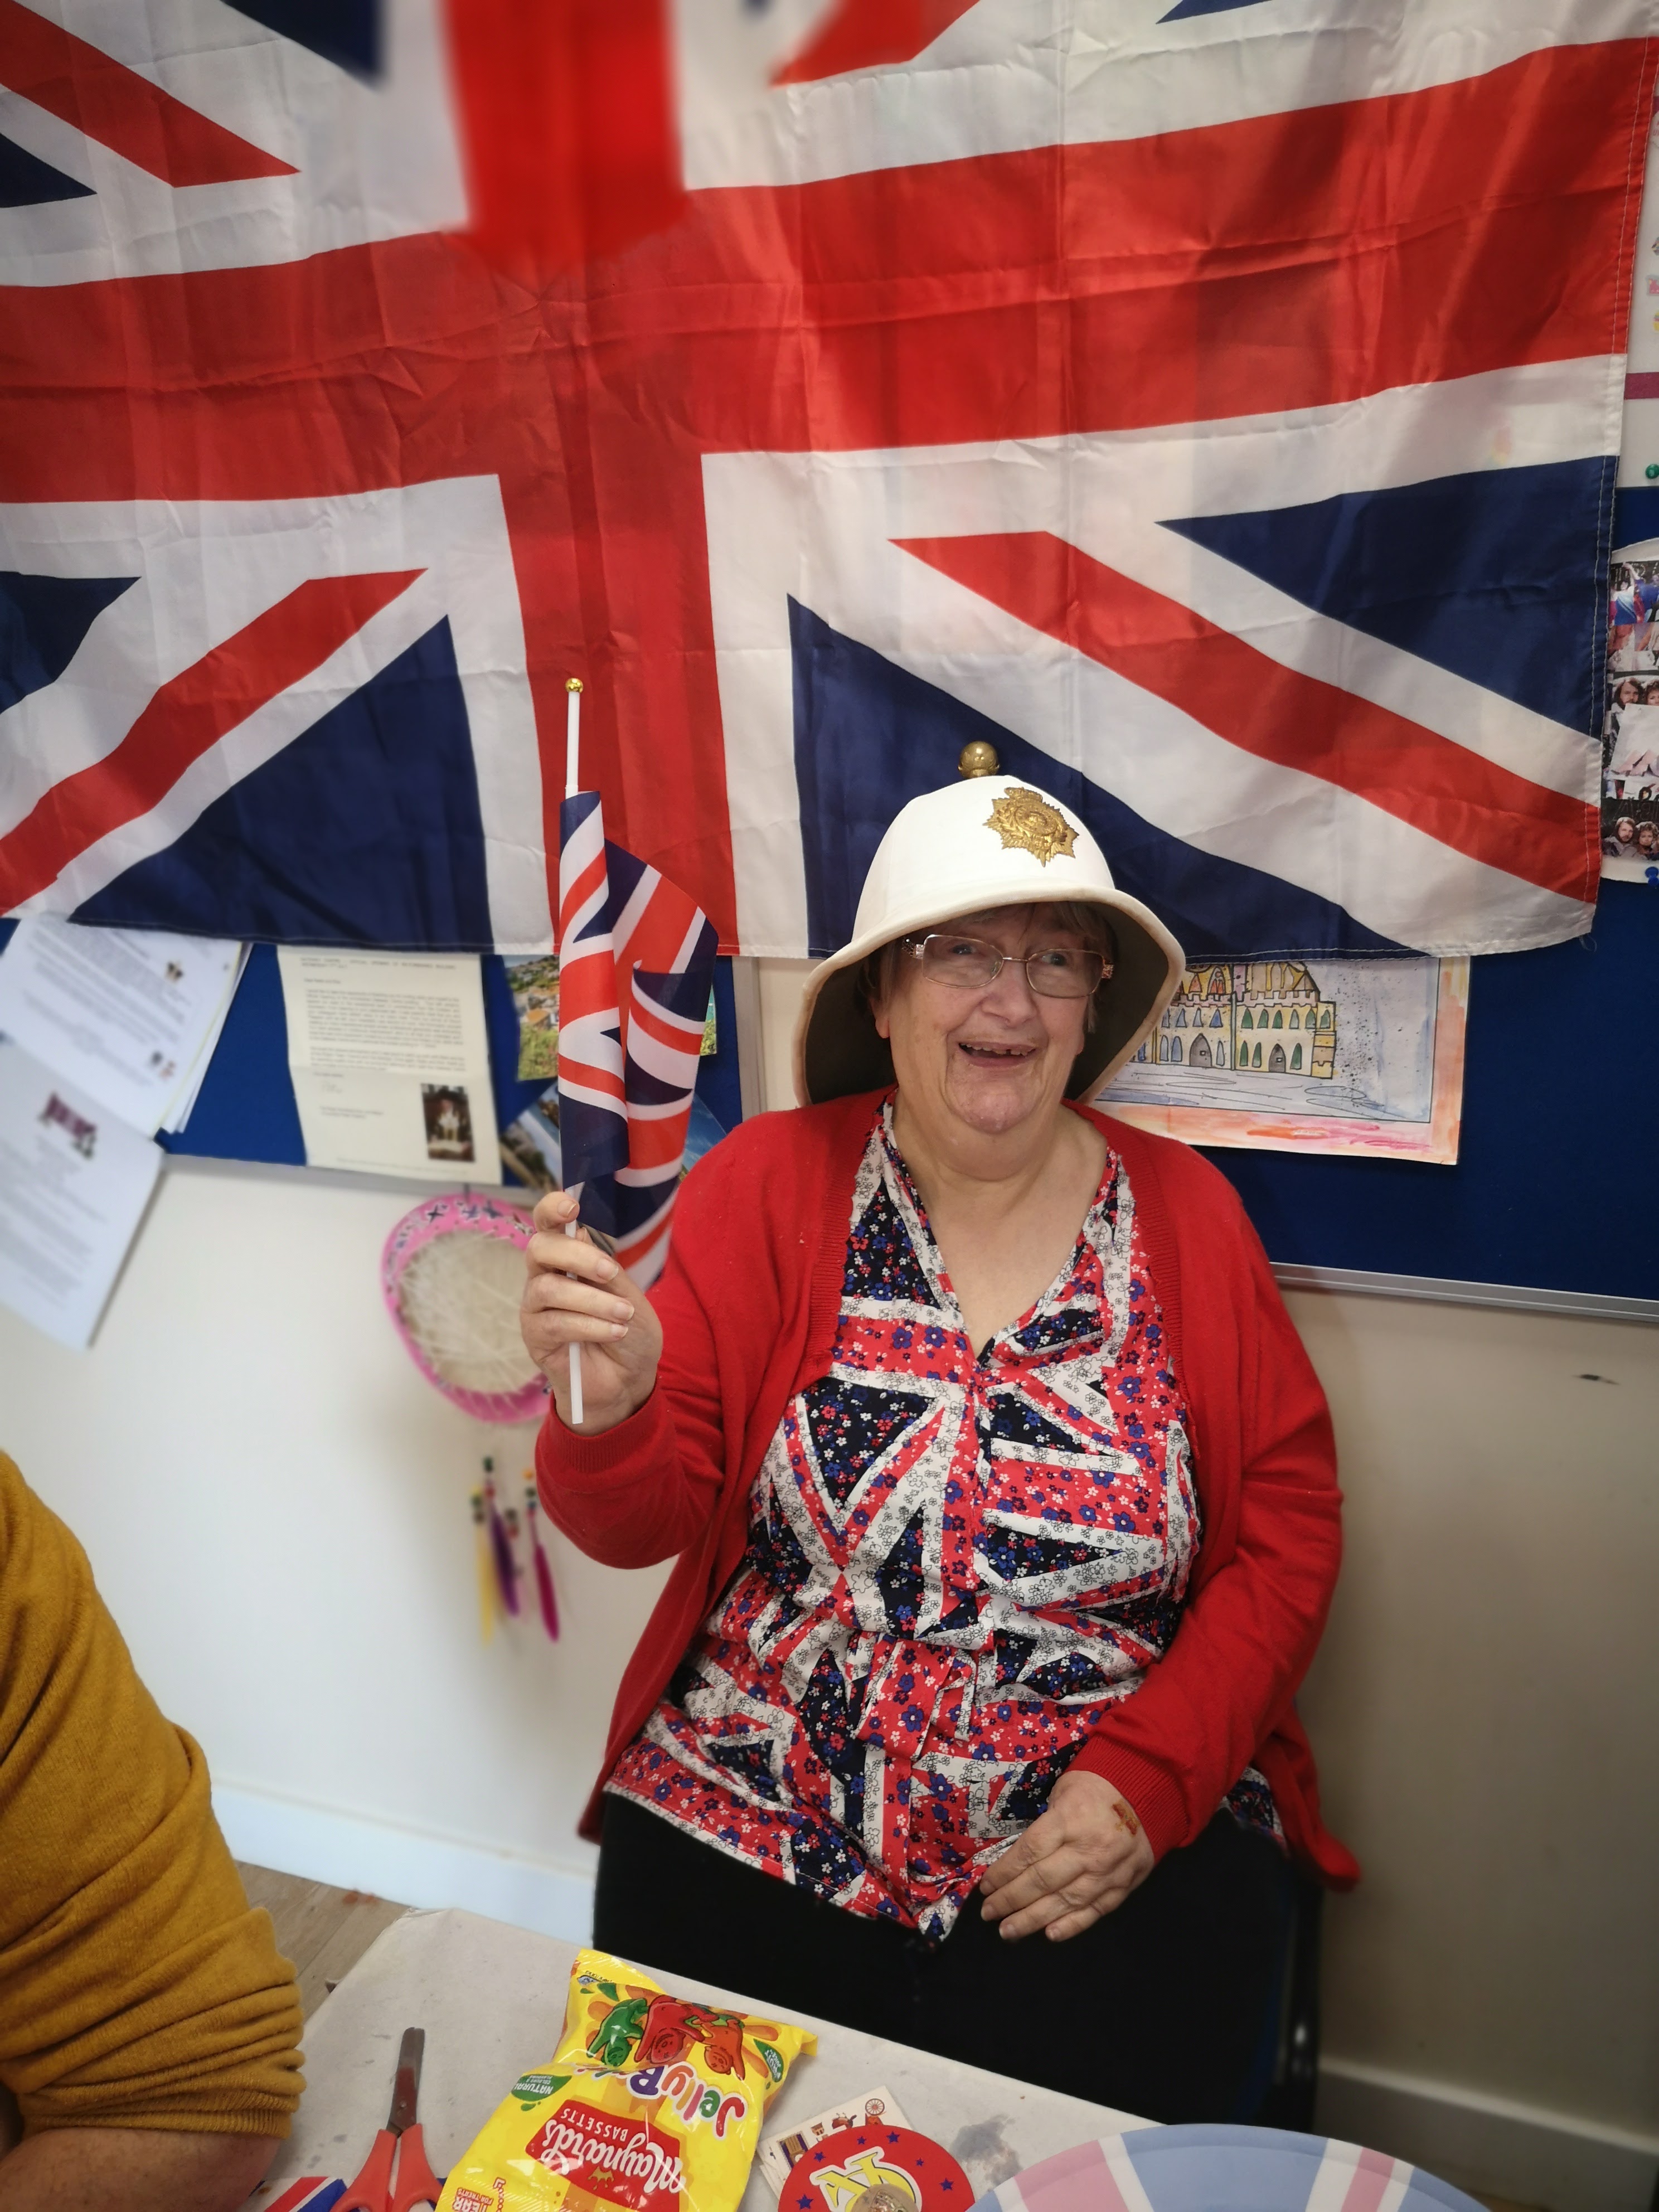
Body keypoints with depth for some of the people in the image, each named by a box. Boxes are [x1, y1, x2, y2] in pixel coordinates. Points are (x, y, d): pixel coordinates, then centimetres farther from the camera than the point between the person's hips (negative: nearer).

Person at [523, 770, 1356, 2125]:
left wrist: (1150, 1780, -10)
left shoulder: (1184, 1215, 0)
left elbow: (1286, 1530, 1)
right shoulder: (771, 1184, -4)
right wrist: (609, 1412, -28)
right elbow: (648, 1520, -6)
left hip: (1131, 1831, 1)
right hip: (748, 1837, 0)